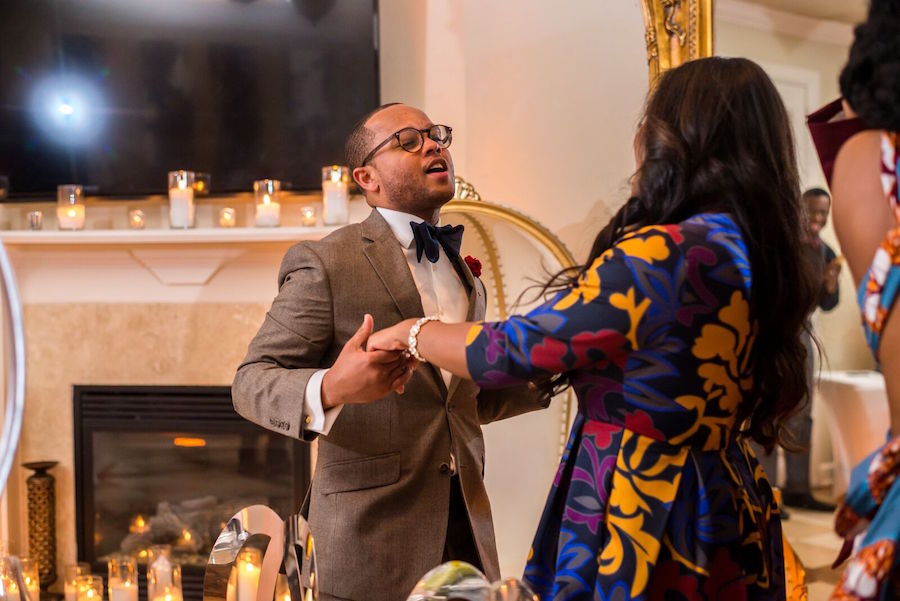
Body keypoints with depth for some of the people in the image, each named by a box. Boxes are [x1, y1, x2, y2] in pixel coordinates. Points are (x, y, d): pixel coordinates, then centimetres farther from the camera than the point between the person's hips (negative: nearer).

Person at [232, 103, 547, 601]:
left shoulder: (464, 276, 15)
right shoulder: (324, 263, -6)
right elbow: (250, 381, -9)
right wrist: (327, 390, -29)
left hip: (465, 527, 6)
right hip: (372, 531, -6)